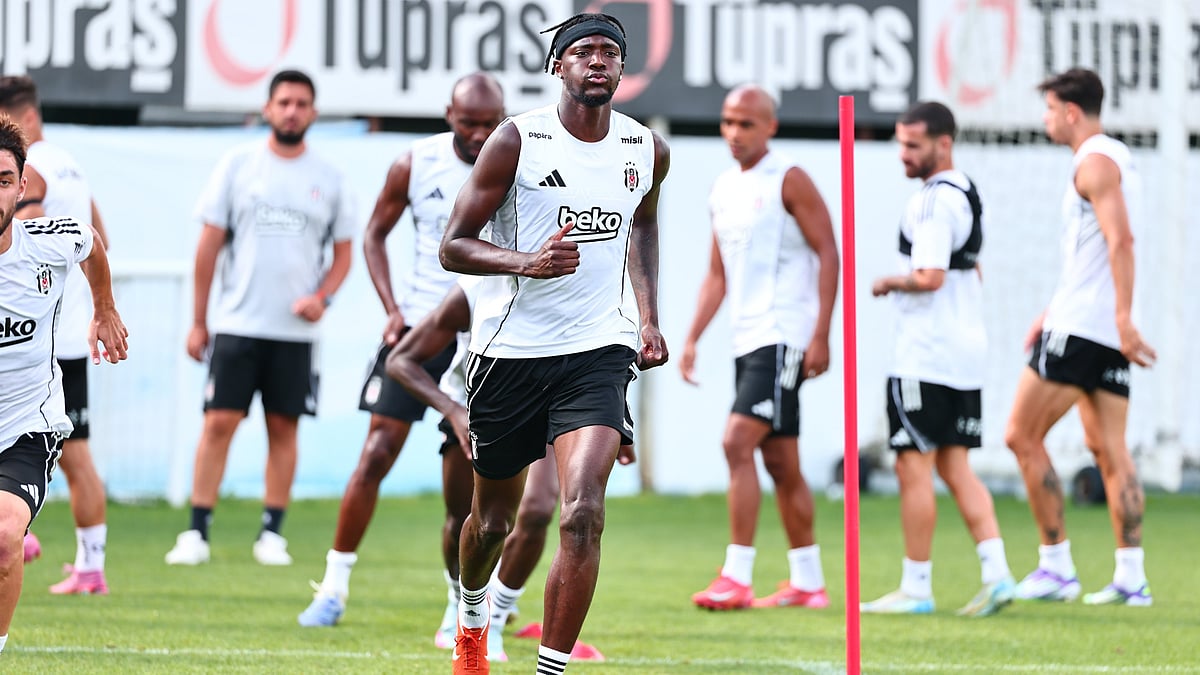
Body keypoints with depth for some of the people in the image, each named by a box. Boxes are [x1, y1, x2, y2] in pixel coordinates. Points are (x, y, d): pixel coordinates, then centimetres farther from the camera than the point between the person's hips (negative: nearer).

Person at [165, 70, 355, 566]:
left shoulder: (327, 179, 6)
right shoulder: (238, 165, 2)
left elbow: (343, 253, 13)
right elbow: (209, 244, 4)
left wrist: (322, 297, -7)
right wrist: (198, 322, 2)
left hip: (296, 328, 1)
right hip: (238, 321, -1)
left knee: (283, 427, 3)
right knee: (219, 422, -6)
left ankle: (271, 533, 11)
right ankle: (197, 532, -3)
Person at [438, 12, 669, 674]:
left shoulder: (648, 149, 3)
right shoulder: (517, 140, -10)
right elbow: (454, 246, -8)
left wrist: (649, 315, 17)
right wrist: (527, 262, -26)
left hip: (597, 351, 1)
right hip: (511, 348, -1)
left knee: (582, 513, -19)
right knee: (492, 519, 15)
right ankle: (472, 616, 47)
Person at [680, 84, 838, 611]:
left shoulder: (789, 181, -6)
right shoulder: (722, 189, 16)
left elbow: (828, 253, -9)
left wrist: (820, 335, -16)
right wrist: (692, 339, 13)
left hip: (784, 335, -8)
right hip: (747, 339, 8)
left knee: (738, 441, -18)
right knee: (780, 463, 10)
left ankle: (737, 577, -19)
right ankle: (807, 582, 16)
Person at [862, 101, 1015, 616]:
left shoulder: (934, 201, -16)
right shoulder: (966, 193, 16)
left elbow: (929, 277, -24)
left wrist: (888, 283, -8)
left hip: (925, 357, -10)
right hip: (965, 353, 10)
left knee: (914, 468, -3)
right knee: (954, 468, 10)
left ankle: (916, 587, 0)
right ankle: (996, 572, 0)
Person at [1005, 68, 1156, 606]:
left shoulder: (1094, 162, -11)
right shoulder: (1118, 158, 20)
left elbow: (1120, 241, -22)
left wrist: (1123, 316, -29)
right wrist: (1052, 312, 30)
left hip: (1079, 328, -9)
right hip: (1109, 330, 9)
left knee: (1023, 436, -2)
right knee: (1109, 449, 6)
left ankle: (1056, 566, -3)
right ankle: (1131, 576, -1)